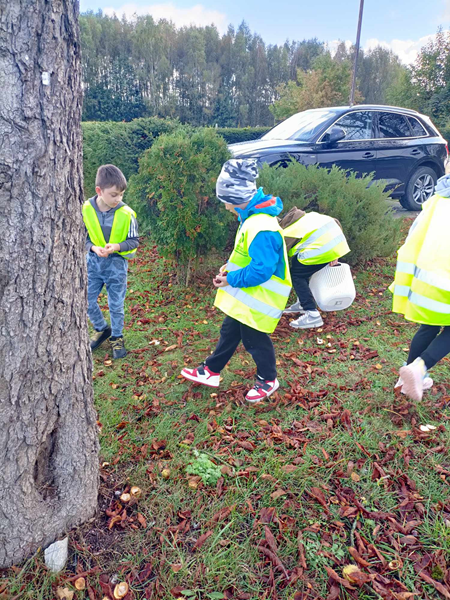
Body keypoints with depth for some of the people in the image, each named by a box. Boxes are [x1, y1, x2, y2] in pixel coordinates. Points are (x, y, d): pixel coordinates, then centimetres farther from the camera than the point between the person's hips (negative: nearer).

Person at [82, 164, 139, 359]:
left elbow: (134, 241, -8)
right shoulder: (86, 210, -12)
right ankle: (101, 329, 35)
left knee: (116, 305, 7)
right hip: (93, 262, 3)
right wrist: (93, 248, -20)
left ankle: (117, 338, 28)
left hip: (117, 263, -2)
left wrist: (117, 246, -26)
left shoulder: (126, 213, -17)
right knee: (87, 301, 10)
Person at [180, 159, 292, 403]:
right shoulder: (253, 216, 2)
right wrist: (230, 267, 3)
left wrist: (231, 279, -19)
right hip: (245, 296, 10)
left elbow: (261, 270, -31)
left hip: (257, 300, -10)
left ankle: (268, 380, 33)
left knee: (254, 339, 9)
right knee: (229, 332, 21)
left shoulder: (262, 228, -31)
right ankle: (211, 371, 38)